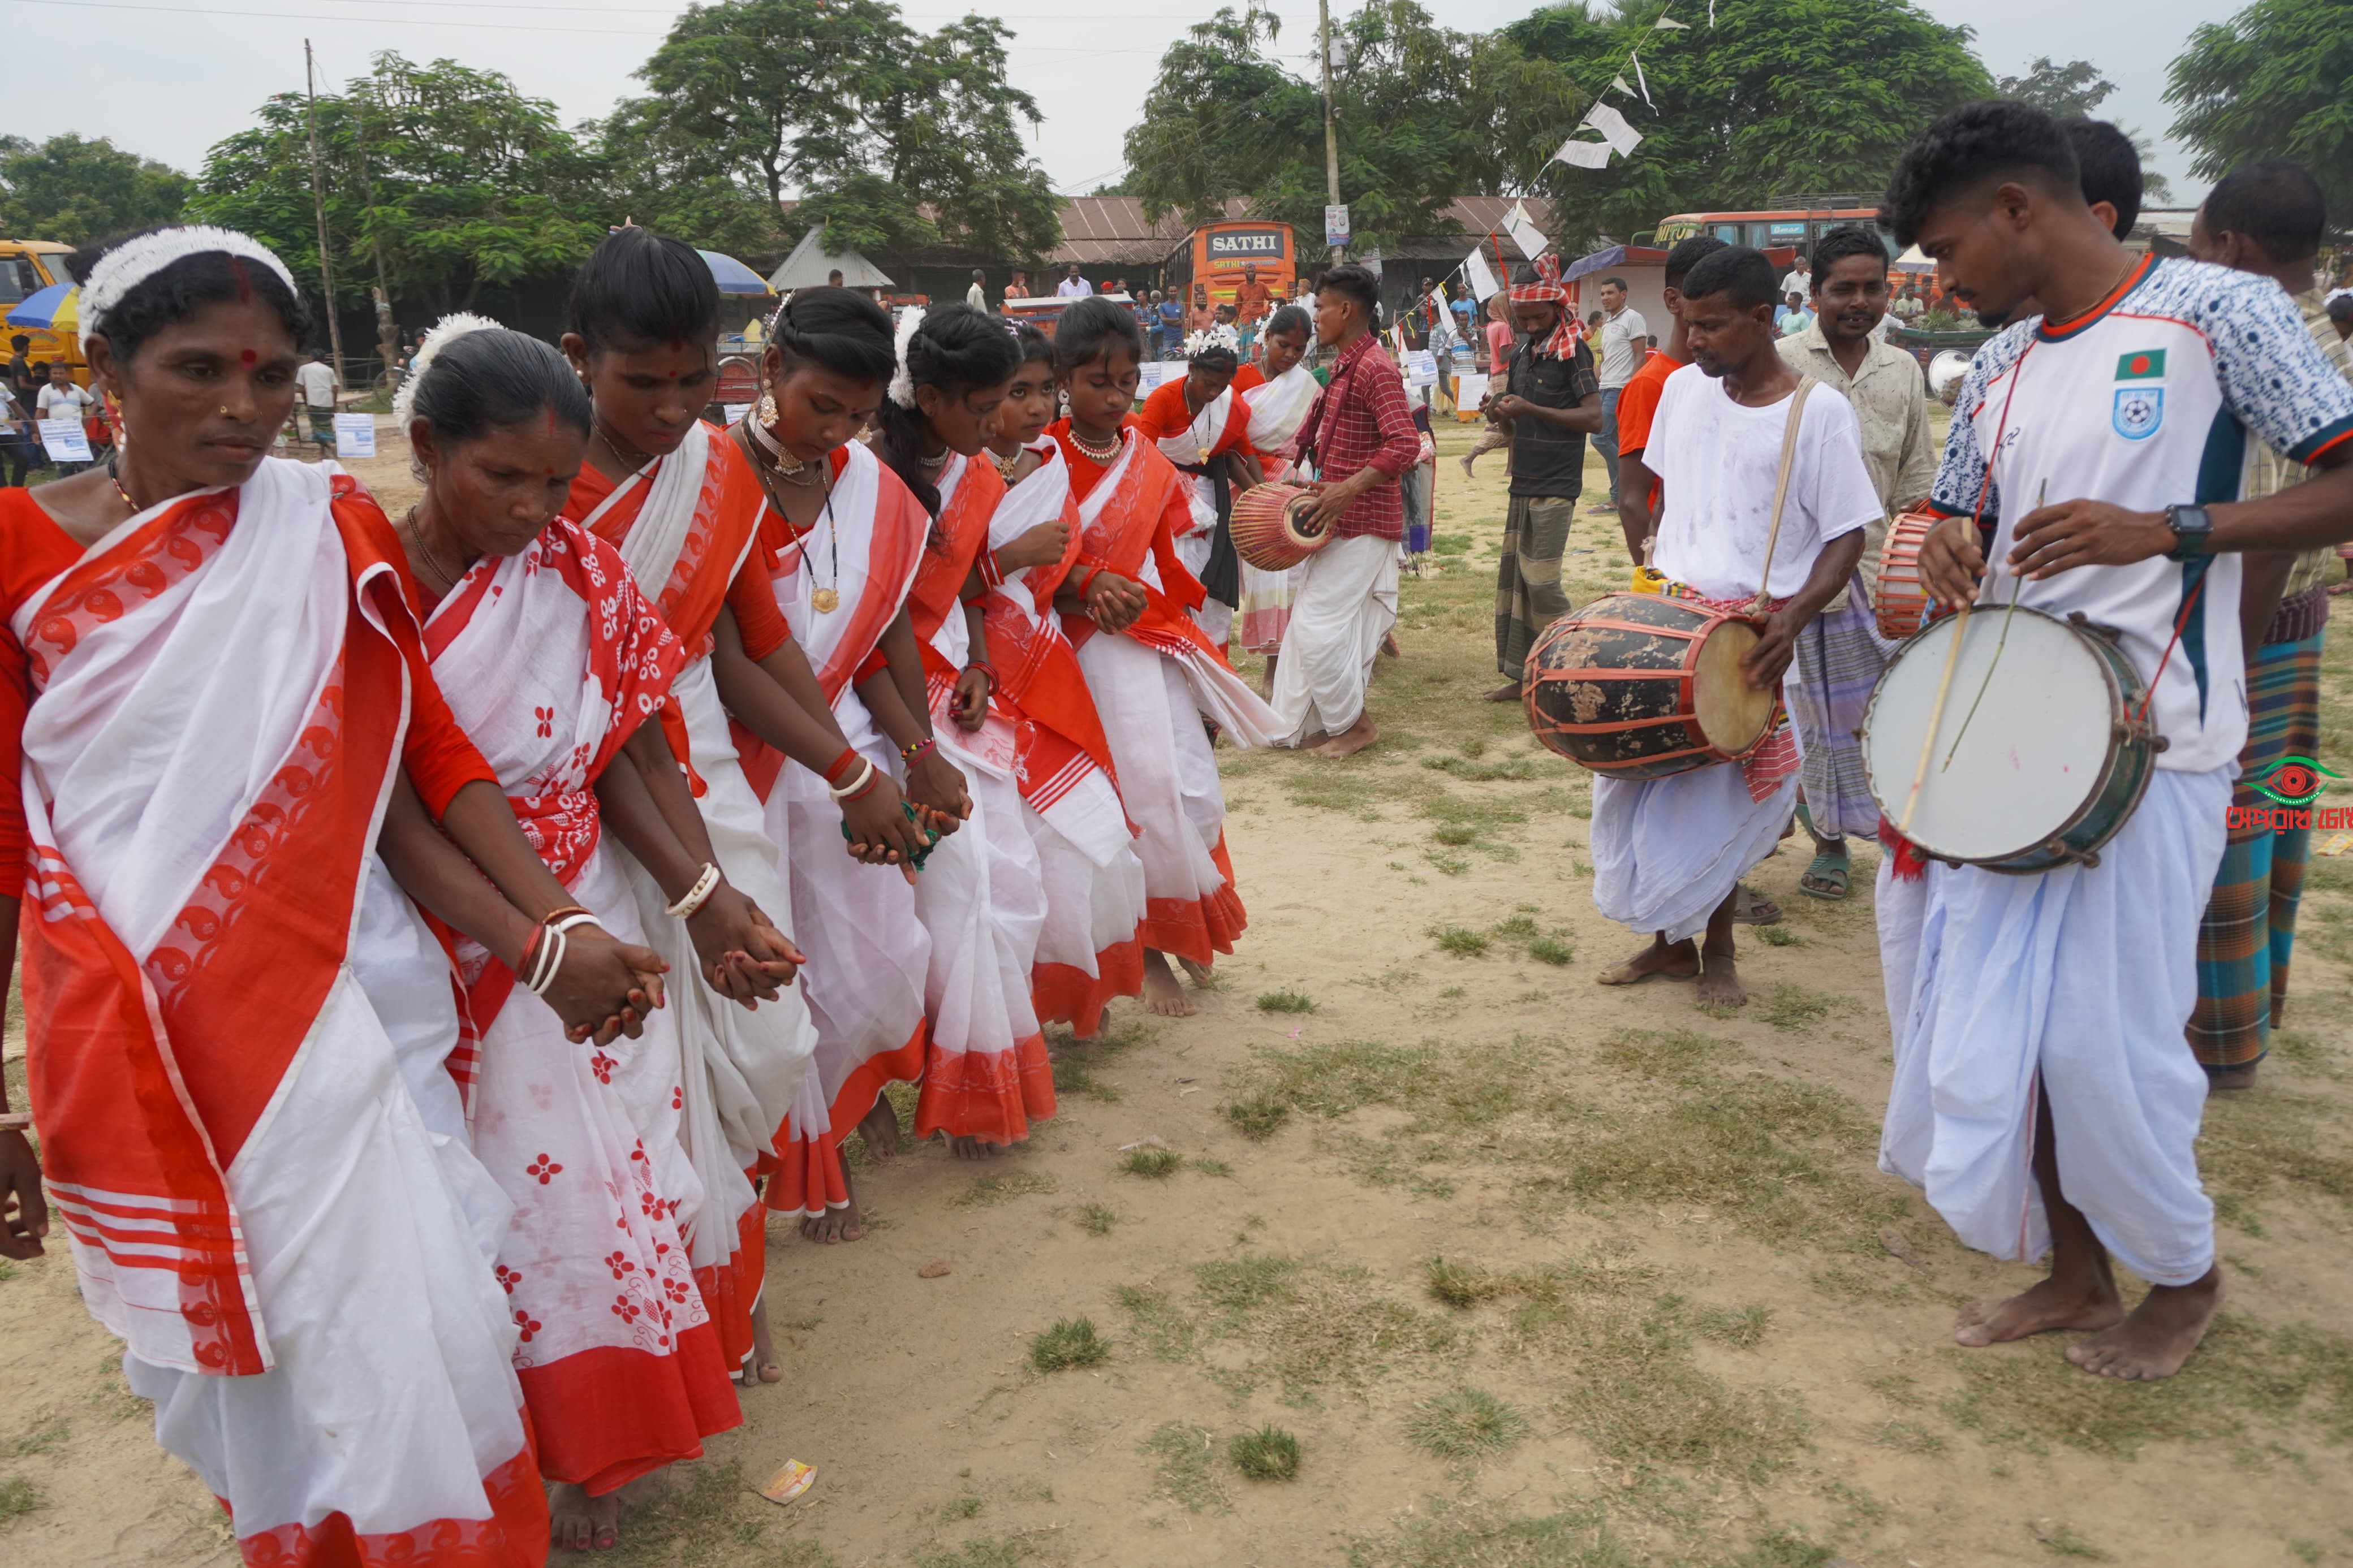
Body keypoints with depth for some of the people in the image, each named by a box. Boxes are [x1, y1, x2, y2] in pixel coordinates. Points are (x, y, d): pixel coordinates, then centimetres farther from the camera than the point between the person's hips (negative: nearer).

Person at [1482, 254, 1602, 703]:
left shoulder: (1572, 351, -8)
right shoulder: (1521, 354, 14)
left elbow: (1594, 418, -17)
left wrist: (1532, 410, -24)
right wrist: (1500, 415, -4)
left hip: (1556, 486, -8)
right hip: (1523, 482, 8)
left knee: (1541, 581, -9)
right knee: (1512, 578, 7)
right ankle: (1521, 675, 15)